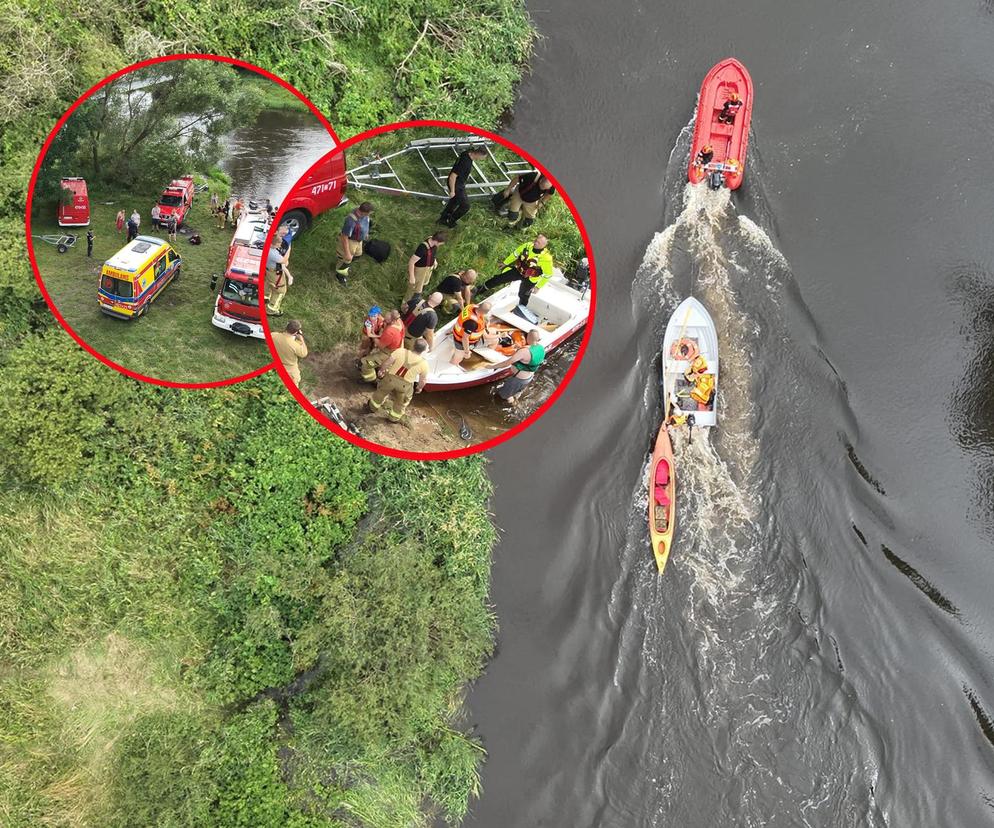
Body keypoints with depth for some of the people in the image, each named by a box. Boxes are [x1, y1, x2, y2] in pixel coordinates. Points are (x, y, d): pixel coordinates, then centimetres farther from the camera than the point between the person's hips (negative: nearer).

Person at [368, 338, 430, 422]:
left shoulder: (401, 351, -12)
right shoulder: (424, 364, -11)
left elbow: (387, 362, -7)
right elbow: (423, 380, 0)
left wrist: (381, 370, 11)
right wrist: (419, 388, 20)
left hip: (390, 378, 1)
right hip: (405, 385, -1)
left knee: (381, 392, 31)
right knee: (401, 402, 29)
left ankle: (373, 407, 54)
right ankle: (394, 418, 47)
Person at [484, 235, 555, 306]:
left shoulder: (546, 258, -33)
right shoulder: (528, 245, -21)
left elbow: (548, 274, -18)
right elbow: (515, 254, -1)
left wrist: (538, 286, -11)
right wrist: (506, 263, 11)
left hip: (530, 279, -4)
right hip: (518, 270, 4)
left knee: (523, 295, 12)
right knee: (499, 279, 8)